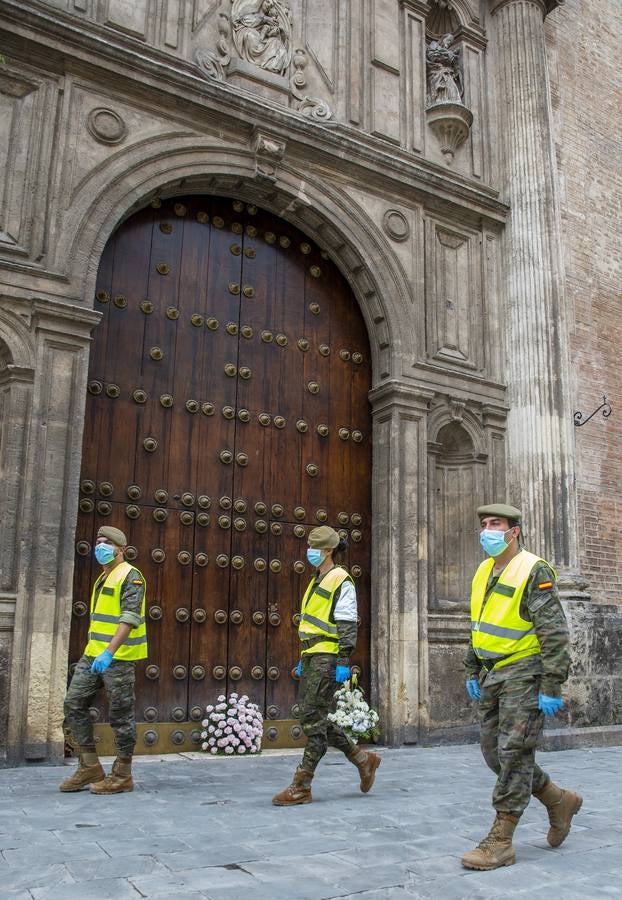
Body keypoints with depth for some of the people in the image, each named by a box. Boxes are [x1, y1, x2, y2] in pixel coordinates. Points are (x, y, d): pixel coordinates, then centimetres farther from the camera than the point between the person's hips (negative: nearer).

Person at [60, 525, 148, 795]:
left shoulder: (130, 576, -9)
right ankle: (90, 768, 14)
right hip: (93, 654, 9)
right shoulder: (103, 578, 19)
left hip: (119, 657, -9)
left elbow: (130, 618, -21)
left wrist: (109, 652, -31)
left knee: (120, 715, -1)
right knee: (73, 704, 5)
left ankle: (122, 776, 10)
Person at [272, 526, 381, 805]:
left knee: (313, 719, -7)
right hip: (312, 656, 10)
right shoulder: (317, 581, 20)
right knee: (315, 719, 11)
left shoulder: (341, 581, -8)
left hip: (327, 658, -10)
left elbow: (348, 624, -14)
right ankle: (363, 759, 24)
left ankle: (301, 786, 0)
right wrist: (303, 657, 23)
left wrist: (343, 661, -19)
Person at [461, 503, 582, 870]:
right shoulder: (484, 572, 12)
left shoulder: (534, 572, -13)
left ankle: (501, 842, 4)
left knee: (513, 754, -5)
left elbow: (554, 633, -16)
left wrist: (552, 687, -19)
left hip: (523, 675, -9)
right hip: (493, 676, 9)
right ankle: (559, 801, 31)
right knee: (494, 753, 12)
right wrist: (473, 671, 20)